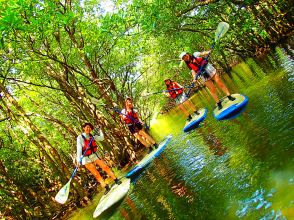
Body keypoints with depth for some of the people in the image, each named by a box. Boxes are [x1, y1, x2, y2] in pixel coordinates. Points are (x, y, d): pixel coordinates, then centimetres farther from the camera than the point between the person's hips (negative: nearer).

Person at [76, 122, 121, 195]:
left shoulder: (91, 136, 1)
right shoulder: (80, 138, -13)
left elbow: (102, 138, 9)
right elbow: (79, 149, -20)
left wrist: (100, 130, -1)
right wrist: (79, 160, -28)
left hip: (95, 155, 4)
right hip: (86, 158, -4)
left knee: (105, 167, -8)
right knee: (96, 174, -4)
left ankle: (116, 180, 0)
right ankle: (107, 188, 2)